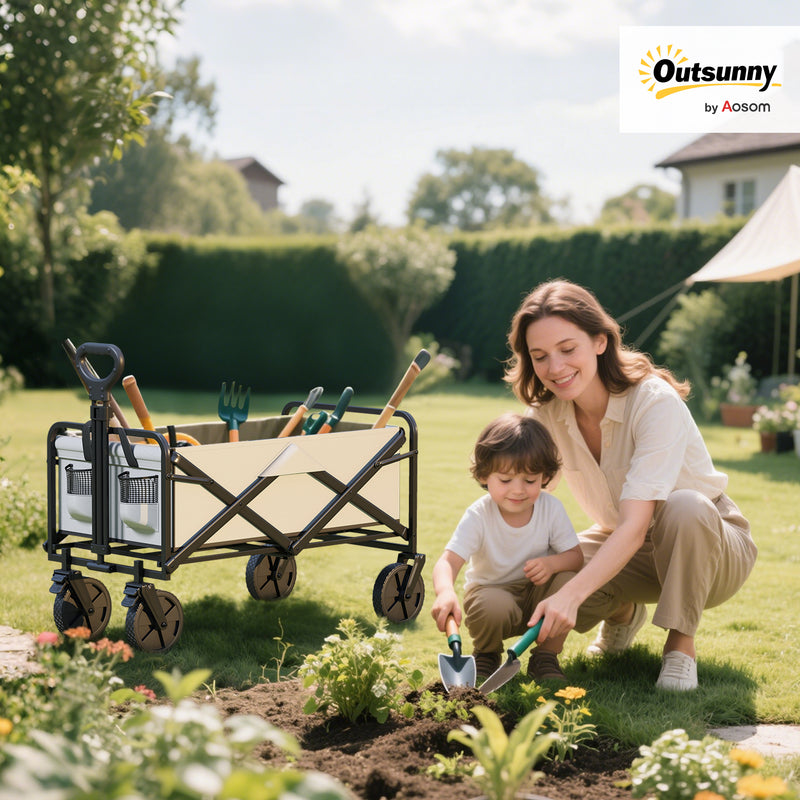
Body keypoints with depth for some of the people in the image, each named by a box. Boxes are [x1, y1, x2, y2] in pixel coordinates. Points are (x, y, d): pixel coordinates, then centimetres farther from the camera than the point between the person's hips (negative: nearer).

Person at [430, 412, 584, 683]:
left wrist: (553, 563, -33)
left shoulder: (551, 508, -13)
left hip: (538, 594, 2)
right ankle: (486, 654, 2)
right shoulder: (478, 516, -21)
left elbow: (576, 556, -8)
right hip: (492, 591, -2)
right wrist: (445, 592, -56)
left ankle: (546, 657, -6)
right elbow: (448, 561, -32)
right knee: (494, 608, -37)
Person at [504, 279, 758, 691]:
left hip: (708, 541, -5)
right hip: (620, 546, 5)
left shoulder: (654, 402, -30)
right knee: (544, 586, -26)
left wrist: (572, 593, -53)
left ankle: (680, 642, -17)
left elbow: (635, 527, -38)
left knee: (683, 506, -40)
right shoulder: (546, 413, -11)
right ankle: (623, 611, 10)